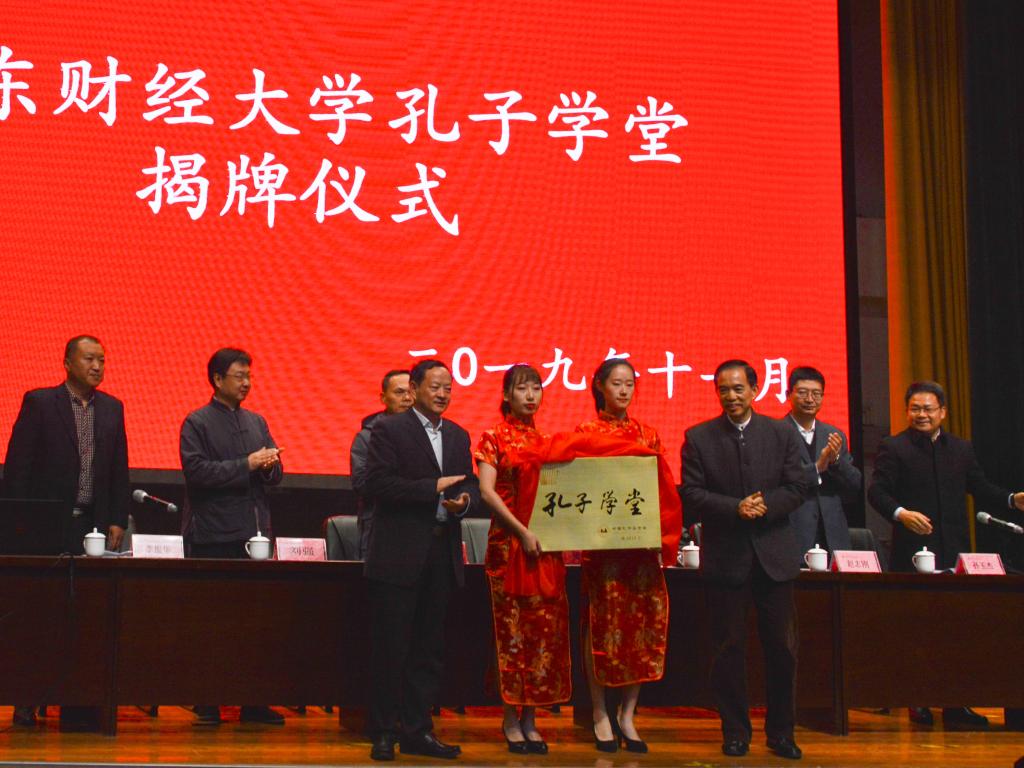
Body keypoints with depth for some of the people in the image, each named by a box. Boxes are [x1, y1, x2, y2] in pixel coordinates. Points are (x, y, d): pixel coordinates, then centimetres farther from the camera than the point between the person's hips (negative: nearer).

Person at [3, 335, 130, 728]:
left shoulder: (112, 408, 13)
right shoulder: (39, 403, 0)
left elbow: (119, 470, 14)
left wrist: (117, 521, 6)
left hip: (93, 524, 4)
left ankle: (76, 704, 5)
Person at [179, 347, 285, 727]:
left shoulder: (257, 422, 18)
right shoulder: (197, 423, 0)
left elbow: (275, 475, 18)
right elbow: (197, 471, -13)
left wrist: (269, 465, -5)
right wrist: (247, 464, -16)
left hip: (255, 534, 6)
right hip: (215, 537, -5)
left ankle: (252, 701, 8)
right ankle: (207, 703, 6)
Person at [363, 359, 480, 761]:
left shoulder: (458, 435, 16)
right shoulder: (389, 430, -4)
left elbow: (470, 485, 18)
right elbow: (378, 483, -14)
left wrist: (464, 500, -5)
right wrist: (434, 488, -16)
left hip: (441, 556, 6)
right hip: (398, 555, -6)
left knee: (429, 648, 9)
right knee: (390, 648, -1)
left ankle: (417, 730, 16)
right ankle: (383, 733, 7)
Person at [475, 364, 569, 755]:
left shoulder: (546, 441, 14)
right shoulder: (494, 437, 0)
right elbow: (487, 491, -10)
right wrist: (522, 532, -18)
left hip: (546, 545, 4)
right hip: (508, 542, -4)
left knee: (545, 628, 2)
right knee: (511, 627, -2)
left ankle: (531, 720, 10)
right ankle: (511, 721, 6)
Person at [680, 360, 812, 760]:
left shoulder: (782, 434, 7)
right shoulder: (698, 438, 3)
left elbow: (798, 486, 2)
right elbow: (692, 495, -4)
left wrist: (764, 505, -15)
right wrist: (735, 508, -17)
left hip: (774, 554, 1)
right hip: (725, 557, -1)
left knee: (782, 647, 4)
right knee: (728, 648, 3)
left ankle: (781, 731, 15)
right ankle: (735, 731, 13)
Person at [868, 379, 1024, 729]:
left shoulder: (961, 449, 15)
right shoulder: (893, 448, 1)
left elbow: (980, 488, 13)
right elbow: (877, 492, -7)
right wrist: (901, 513, -25)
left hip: (954, 553, 4)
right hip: (913, 552, -4)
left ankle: (955, 704, 7)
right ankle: (918, 701, 10)